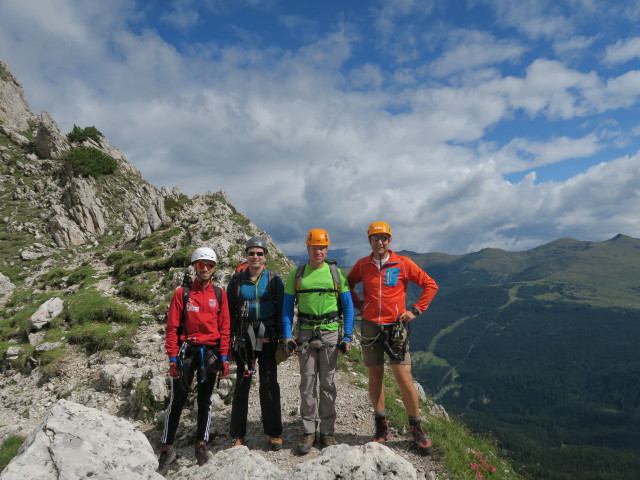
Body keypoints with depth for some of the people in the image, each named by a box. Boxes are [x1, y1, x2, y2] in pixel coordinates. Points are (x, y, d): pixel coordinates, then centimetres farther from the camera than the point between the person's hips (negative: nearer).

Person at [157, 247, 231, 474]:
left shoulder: (220, 294, 2)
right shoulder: (182, 293, -2)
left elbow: (224, 328, 2)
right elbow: (172, 327, -4)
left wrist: (224, 357, -2)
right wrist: (173, 358, -8)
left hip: (210, 352, 2)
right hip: (186, 350, -1)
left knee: (205, 400, 11)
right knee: (177, 400, 2)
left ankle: (201, 445, 24)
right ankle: (167, 449, 15)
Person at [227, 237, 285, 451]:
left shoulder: (274, 280, 1)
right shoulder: (237, 280, 4)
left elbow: (281, 310, 2)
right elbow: (229, 311, 7)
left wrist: (283, 338, -2)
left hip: (268, 338, -1)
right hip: (244, 338, 1)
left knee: (269, 385, 6)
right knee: (242, 385, 8)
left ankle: (274, 433, 20)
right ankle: (238, 435, 21)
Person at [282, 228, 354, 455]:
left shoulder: (336, 273, 2)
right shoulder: (296, 274, 4)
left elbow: (348, 306, 4)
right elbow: (287, 306, 6)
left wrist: (347, 336, -3)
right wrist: (287, 336, -4)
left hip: (330, 333, 0)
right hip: (305, 334, 1)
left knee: (327, 383, 7)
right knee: (307, 383, 4)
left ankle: (327, 431, 19)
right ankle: (308, 432, 17)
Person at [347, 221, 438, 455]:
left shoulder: (403, 263, -3)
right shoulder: (362, 265, 3)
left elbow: (430, 285, 2)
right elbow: (348, 285, 20)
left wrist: (415, 310, -3)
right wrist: (358, 305, 7)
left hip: (395, 327, -2)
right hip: (370, 327, 2)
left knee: (404, 378, -2)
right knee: (375, 376, 10)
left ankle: (416, 428, 17)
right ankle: (381, 426, 25)